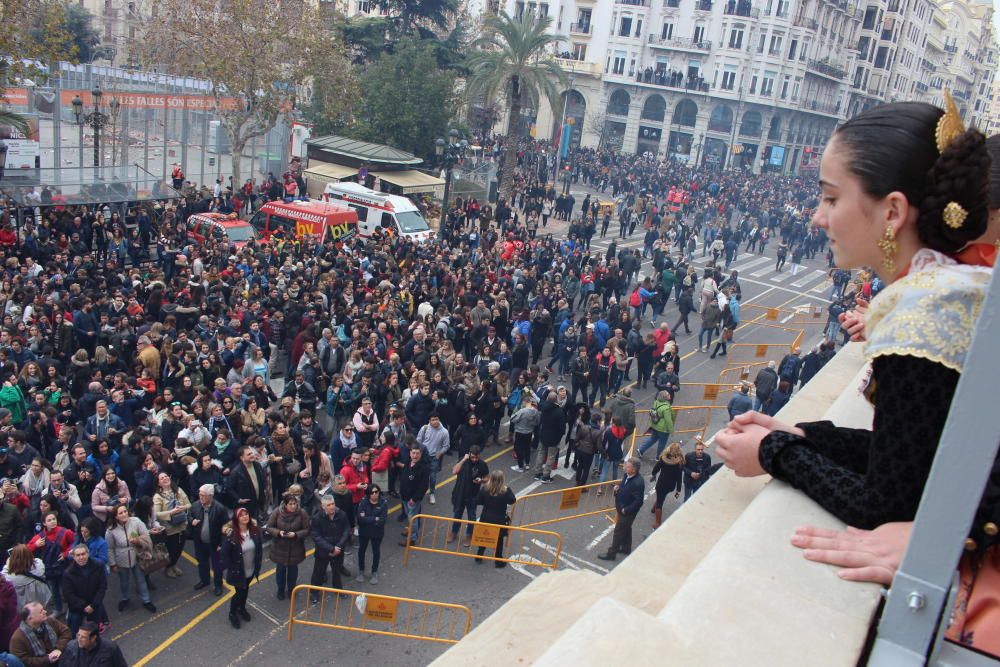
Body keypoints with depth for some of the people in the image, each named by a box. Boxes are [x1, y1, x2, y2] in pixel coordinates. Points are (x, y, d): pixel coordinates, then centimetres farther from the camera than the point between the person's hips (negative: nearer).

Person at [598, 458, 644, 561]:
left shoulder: (638, 483, -32)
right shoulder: (627, 475, -6)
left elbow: (638, 501, -28)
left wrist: (626, 510, -21)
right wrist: (617, 487, -8)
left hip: (627, 512, -8)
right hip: (622, 508, 8)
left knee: (618, 532, 5)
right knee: (626, 529, 25)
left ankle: (611, 554, 19)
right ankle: (626, 548, 45)